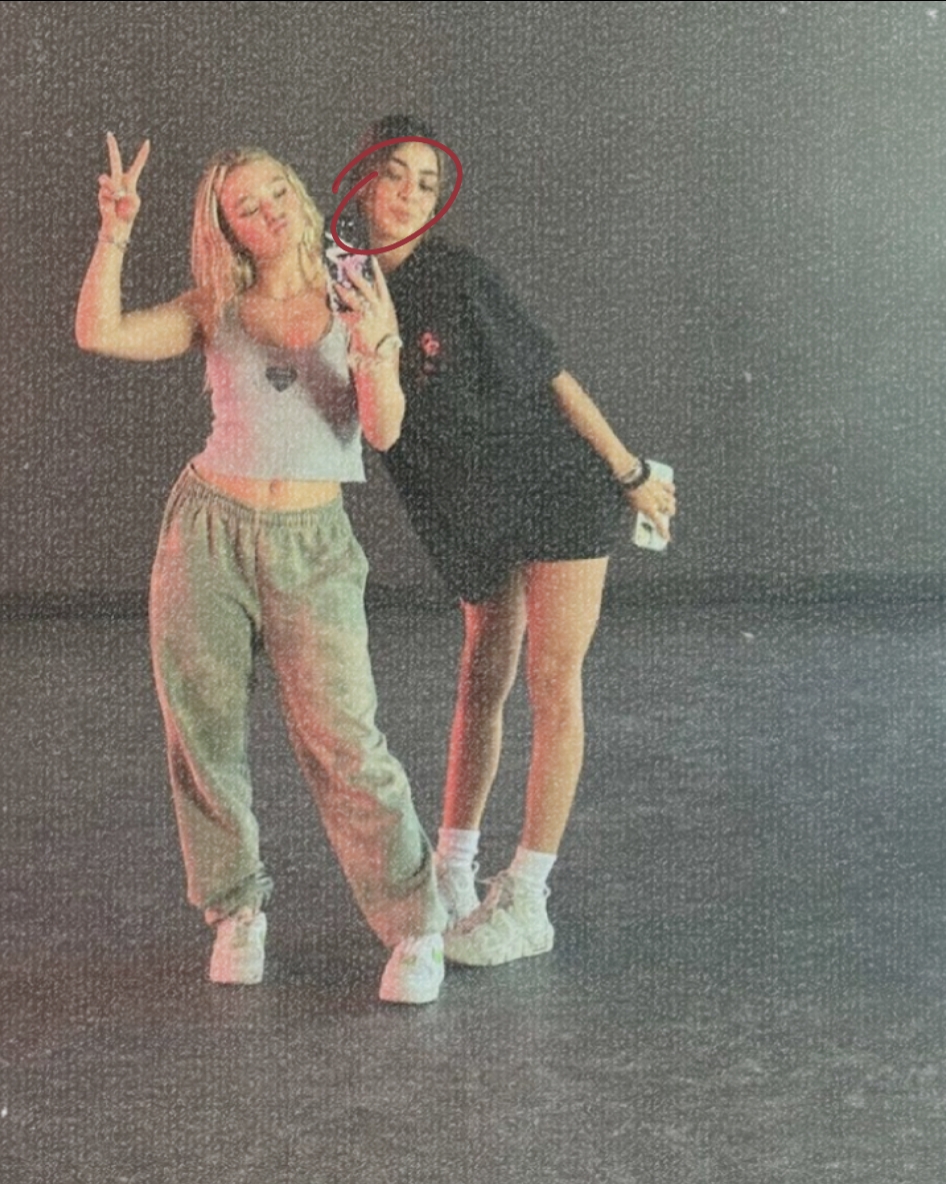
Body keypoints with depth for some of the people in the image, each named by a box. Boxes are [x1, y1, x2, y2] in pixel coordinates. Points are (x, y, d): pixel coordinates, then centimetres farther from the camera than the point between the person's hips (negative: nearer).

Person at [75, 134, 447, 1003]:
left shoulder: (358, 302, 1)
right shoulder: (216, 311, 4)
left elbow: (384, 430, -10)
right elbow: (100, 335, -9)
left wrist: (373, 350, -27)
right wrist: (116, 233, -15)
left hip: (312, 547, -2)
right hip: (208, 533, 2)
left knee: (344, 742, -8)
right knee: (204, 736, 5)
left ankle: (415, 929, 4)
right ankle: (237, 913, 24)